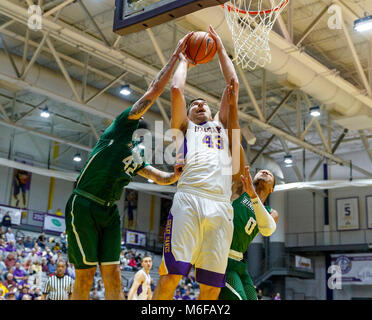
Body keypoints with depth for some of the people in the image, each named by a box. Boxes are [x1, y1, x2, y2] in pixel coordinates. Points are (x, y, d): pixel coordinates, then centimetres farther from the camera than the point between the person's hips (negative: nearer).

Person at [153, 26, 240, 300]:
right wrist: (184, 59, 30)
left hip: (221, 206, 3)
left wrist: (221, 49, 36)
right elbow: (176, 90, 14)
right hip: (189, 199, -3)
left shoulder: (221, 126, 33)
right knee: (170, 276, -15)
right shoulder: (185, 127, 26)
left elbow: (233, 84, 29)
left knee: (212, 286, -2)